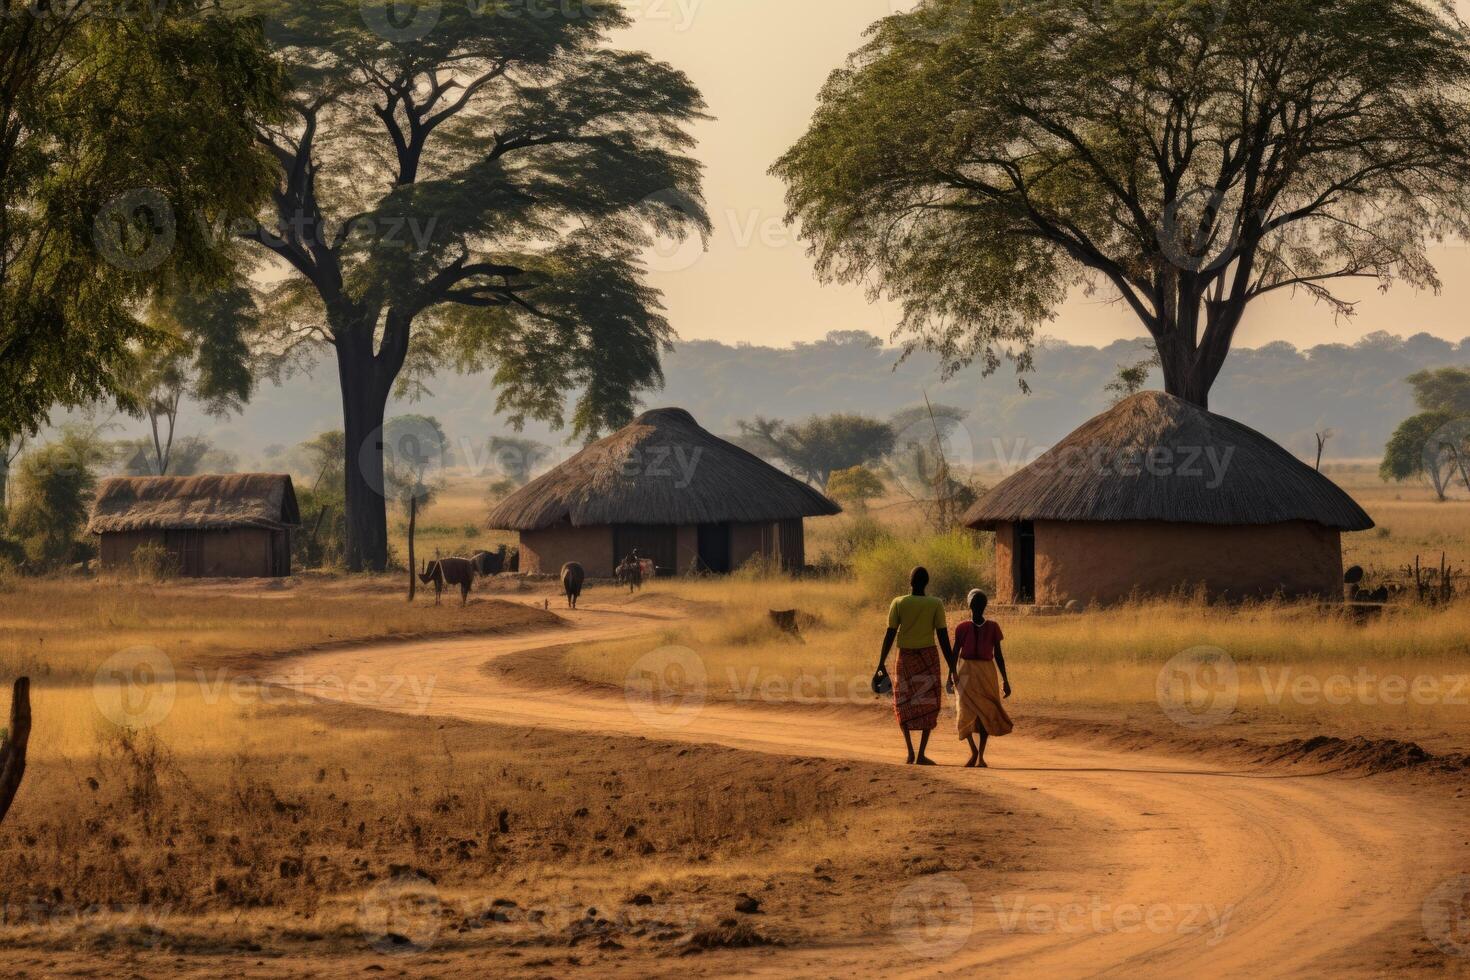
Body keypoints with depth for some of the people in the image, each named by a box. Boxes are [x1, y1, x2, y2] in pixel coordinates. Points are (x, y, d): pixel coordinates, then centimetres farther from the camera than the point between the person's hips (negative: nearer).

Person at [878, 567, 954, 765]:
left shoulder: (899, 603, -3)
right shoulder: (936, 605, -4)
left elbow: (890, 635, -4)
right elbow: (943, 638, -6)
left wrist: (881, 663, 2)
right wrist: (952, 668, -2)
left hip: (905, 656, 1)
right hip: (928, 656, -1)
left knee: (903, 704, 14)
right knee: (929, 705, 6)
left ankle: (910, 750, 2)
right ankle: (921, 754, -1)